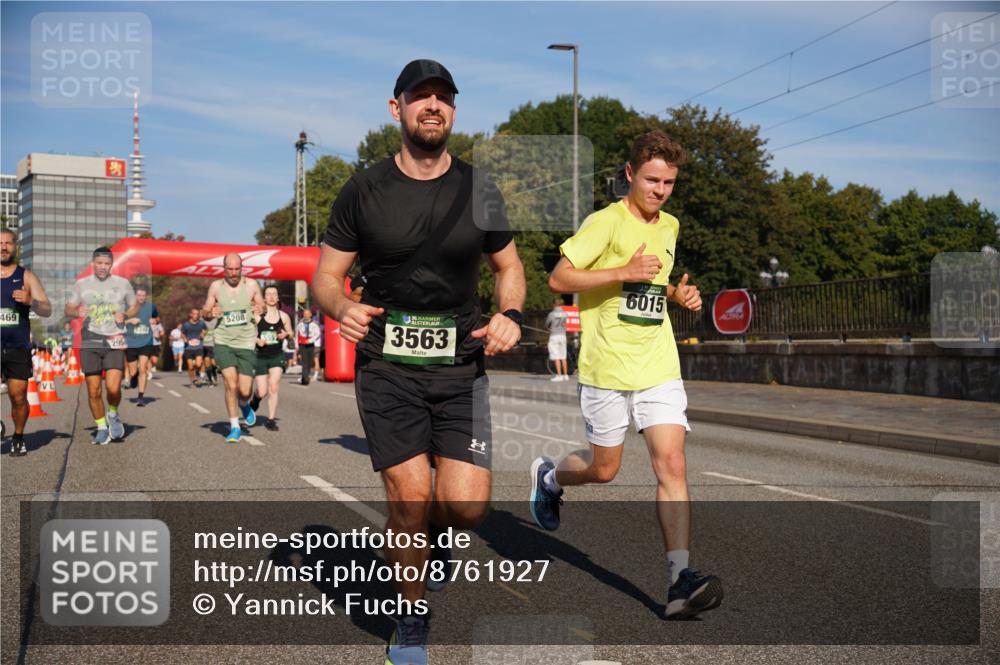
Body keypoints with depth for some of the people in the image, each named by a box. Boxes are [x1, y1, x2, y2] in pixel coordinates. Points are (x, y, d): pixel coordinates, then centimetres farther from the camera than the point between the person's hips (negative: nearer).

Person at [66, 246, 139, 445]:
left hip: (115, 342, -1)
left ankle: (113, 414, 17)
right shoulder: (81, 284, 8)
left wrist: (125, 314, -5)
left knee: (113, 388, -15)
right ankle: (101, 428, 19)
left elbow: (135, 305, 16)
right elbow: (68, 309, 13)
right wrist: (77, 312, -10)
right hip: (90, 343, 1)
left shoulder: (122, 283, 6)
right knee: (93, 390, 1)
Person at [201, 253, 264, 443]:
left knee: (244, 390, -2)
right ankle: (234, 427, 3)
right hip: (223, 342, 0)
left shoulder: (252, 285, 2)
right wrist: (210, 313, -13)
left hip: (246, 343, 0)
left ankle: (244, 405, 37)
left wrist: (260, 310, -13)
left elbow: (261, 305, 12)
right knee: (231, 384, -13)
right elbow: (205, 311, 11)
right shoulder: (216, 286, 3)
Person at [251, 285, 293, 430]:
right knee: (262, 392, 0)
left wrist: (286, 335, -8)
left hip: (277, 356, 1)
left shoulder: (284, 317, 2)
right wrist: (256, 340, -19)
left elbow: (291, 333, 14)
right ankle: (255, 399, 38)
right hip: (260, 357, -1)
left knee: (273, 387, -14)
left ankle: (271, 420, -4)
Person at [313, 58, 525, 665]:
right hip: (386, 368, -1)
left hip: (461, 367, 1)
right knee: (410, 497, -7)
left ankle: (435, 536, 29)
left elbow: (509, 265, 16)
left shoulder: (479, 191, 6)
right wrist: (342, 307, -18)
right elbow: (326, 276, 6)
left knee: (465, 505, -10)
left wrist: (511, 314, -4)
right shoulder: (364, 191, 1)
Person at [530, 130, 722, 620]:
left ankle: (681, 579, -10)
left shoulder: (669, 227, 12)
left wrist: (676, 294, 7)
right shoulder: (606, 222, -9)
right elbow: (558, 278, -15)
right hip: (606, 366, -4)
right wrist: (625, 272, -23)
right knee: (603, 470, 9)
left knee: (671, 464, -10)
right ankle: (548, 477, 42)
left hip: (659, 367, 4)